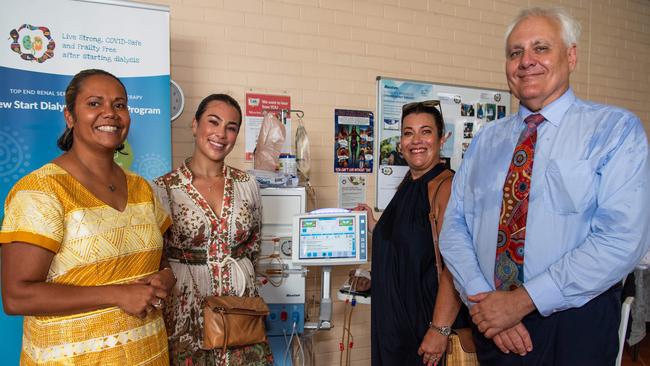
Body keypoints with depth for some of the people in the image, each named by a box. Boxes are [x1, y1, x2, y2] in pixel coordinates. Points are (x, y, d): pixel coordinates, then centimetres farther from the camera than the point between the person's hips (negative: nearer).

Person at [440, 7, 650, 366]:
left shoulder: (616, 129, -7)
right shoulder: (486, 140, 5)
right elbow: (455, 225, -1)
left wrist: (523, 300, -20)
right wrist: (481, 298, -15)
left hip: (573, 326, -3)